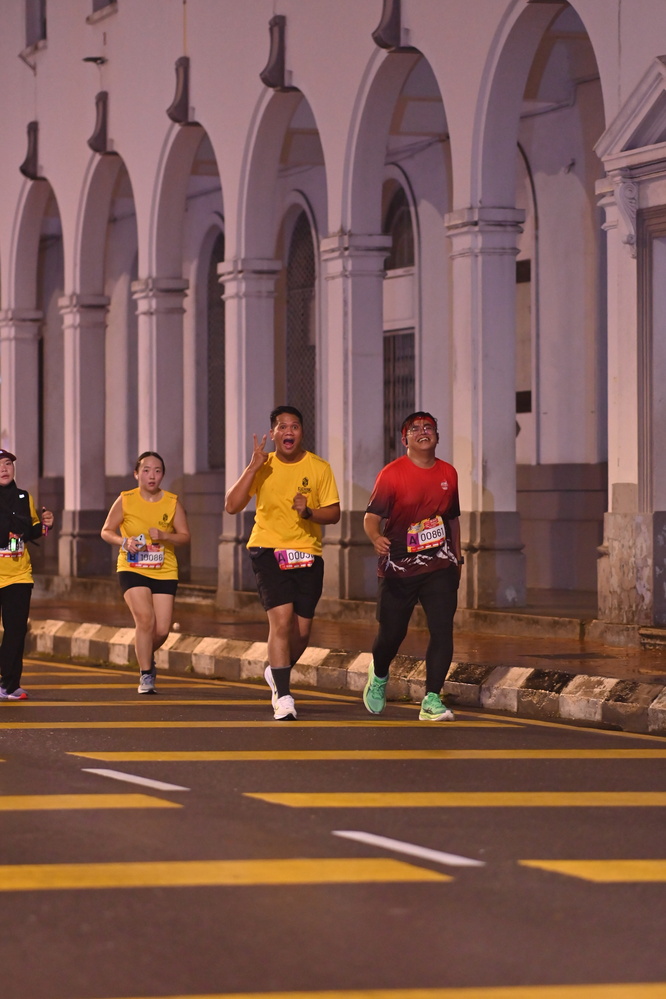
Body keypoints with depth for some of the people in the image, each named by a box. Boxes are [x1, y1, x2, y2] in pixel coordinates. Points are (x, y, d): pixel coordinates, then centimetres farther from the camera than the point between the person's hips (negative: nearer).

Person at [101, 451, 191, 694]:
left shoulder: (172, 502, 0)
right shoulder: (126, 500, -3)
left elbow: (185, 536, 1)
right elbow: (106, 531, 3)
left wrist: (164, 535, -18)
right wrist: (124, 541, -17)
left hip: (165, 573, 2)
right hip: (132, 570, -2)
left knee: (161, 630, -3)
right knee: (145, 619, -20)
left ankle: (147, 657, 34)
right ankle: (146, 675, -4)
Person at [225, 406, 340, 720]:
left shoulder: (319, 468, 1)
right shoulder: (263, 467, 2)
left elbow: (334, 513, 1)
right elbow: (231, 506, -6)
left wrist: (309, 512, -20)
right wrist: (252, 468, -14)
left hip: (307, 553, 2)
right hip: (268, 550, -2)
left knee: (302, 629, 5)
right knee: (281, 618, -18)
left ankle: (276, 672, 37)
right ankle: (283, 697, -13)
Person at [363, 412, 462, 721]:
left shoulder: (448, 473, 8)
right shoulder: (392, 473, -7)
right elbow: (371, 515, -13)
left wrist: (457, 558, 21)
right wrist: (376, 537, -35)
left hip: (439, 567, 3)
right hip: (399, 566, -3)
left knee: (442, 630, -11)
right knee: (391, 633, 5)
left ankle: (432, 700, -8)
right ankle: (379, 677, 38)